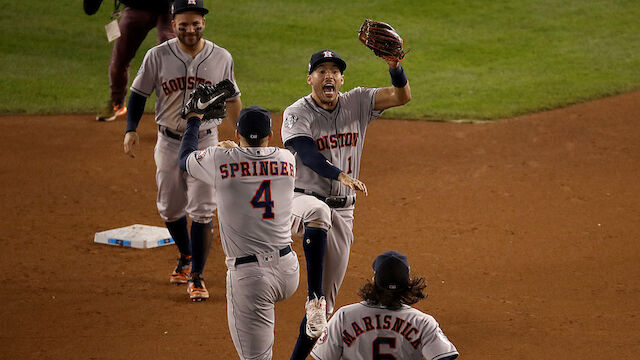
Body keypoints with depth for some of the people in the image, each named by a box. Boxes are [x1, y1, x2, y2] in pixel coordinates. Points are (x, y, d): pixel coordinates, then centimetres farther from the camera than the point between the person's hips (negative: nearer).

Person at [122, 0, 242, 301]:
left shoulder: (221, 58, -5)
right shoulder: (158, 57, -7)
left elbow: (232, 99, 9)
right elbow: (139, 93, 2)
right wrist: (131, 129, -11)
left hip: (205, 143, -1)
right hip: (169, 143, 1)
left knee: (202, 212, -7)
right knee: (170, 209, 14)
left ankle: (196, 277, 1)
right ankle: (186, 256, 40)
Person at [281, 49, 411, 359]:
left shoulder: (357, 103, 4)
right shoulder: (297, 113, -7)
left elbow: (402, 96, -10)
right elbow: (308, 155, -25)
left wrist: (394, 66, -30)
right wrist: (341, 175, -43)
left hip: (342, 210, 4)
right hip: (303, 198, -4)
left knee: (327, 298, 5)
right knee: (318, 213, -43)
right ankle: (313, 299, -38)